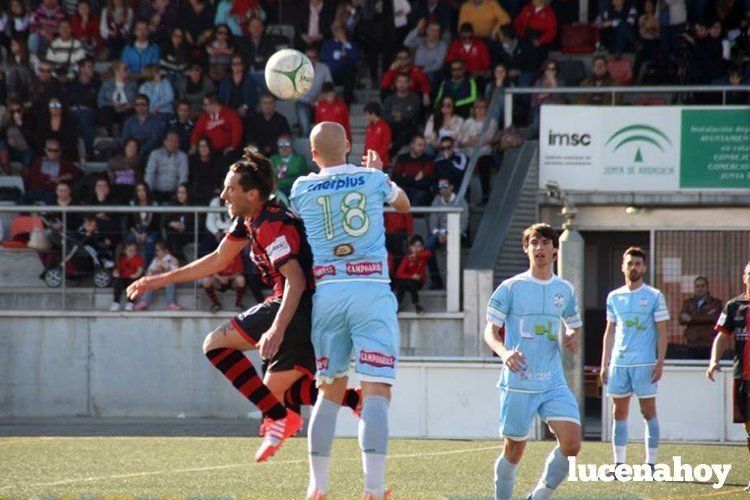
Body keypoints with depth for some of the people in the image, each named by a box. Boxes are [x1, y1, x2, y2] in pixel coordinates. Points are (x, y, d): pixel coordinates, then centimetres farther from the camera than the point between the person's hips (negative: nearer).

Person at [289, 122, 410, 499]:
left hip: (326, 293, 2)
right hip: (371, 290, -2)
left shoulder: (302, 189, 6)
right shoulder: (373, 179, 5)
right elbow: (403, 204, 27)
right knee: (376, 392, -8)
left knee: (330, 391, 15)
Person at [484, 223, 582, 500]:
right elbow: (490, 330, -1)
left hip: (554, 383, 3)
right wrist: (504, 352, -22)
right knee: (514, 452, 3)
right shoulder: (511, 288, -2)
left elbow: (574, 326, 24)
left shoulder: (565, 290, 10)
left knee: (571, 444, -12)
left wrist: (572, 339, 0)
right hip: (518, 383, -3)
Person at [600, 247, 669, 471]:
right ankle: (619, 463, 8)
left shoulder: (654, 297, 1)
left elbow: (662, 331, -1)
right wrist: (604, 364, 12)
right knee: (619, 412, 4)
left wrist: (660, 362, -10)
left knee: (648, 412, -3)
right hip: (618, 363, 4)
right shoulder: (614, 297, 12)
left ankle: (651, 463, 0)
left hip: (645, 364, -4)